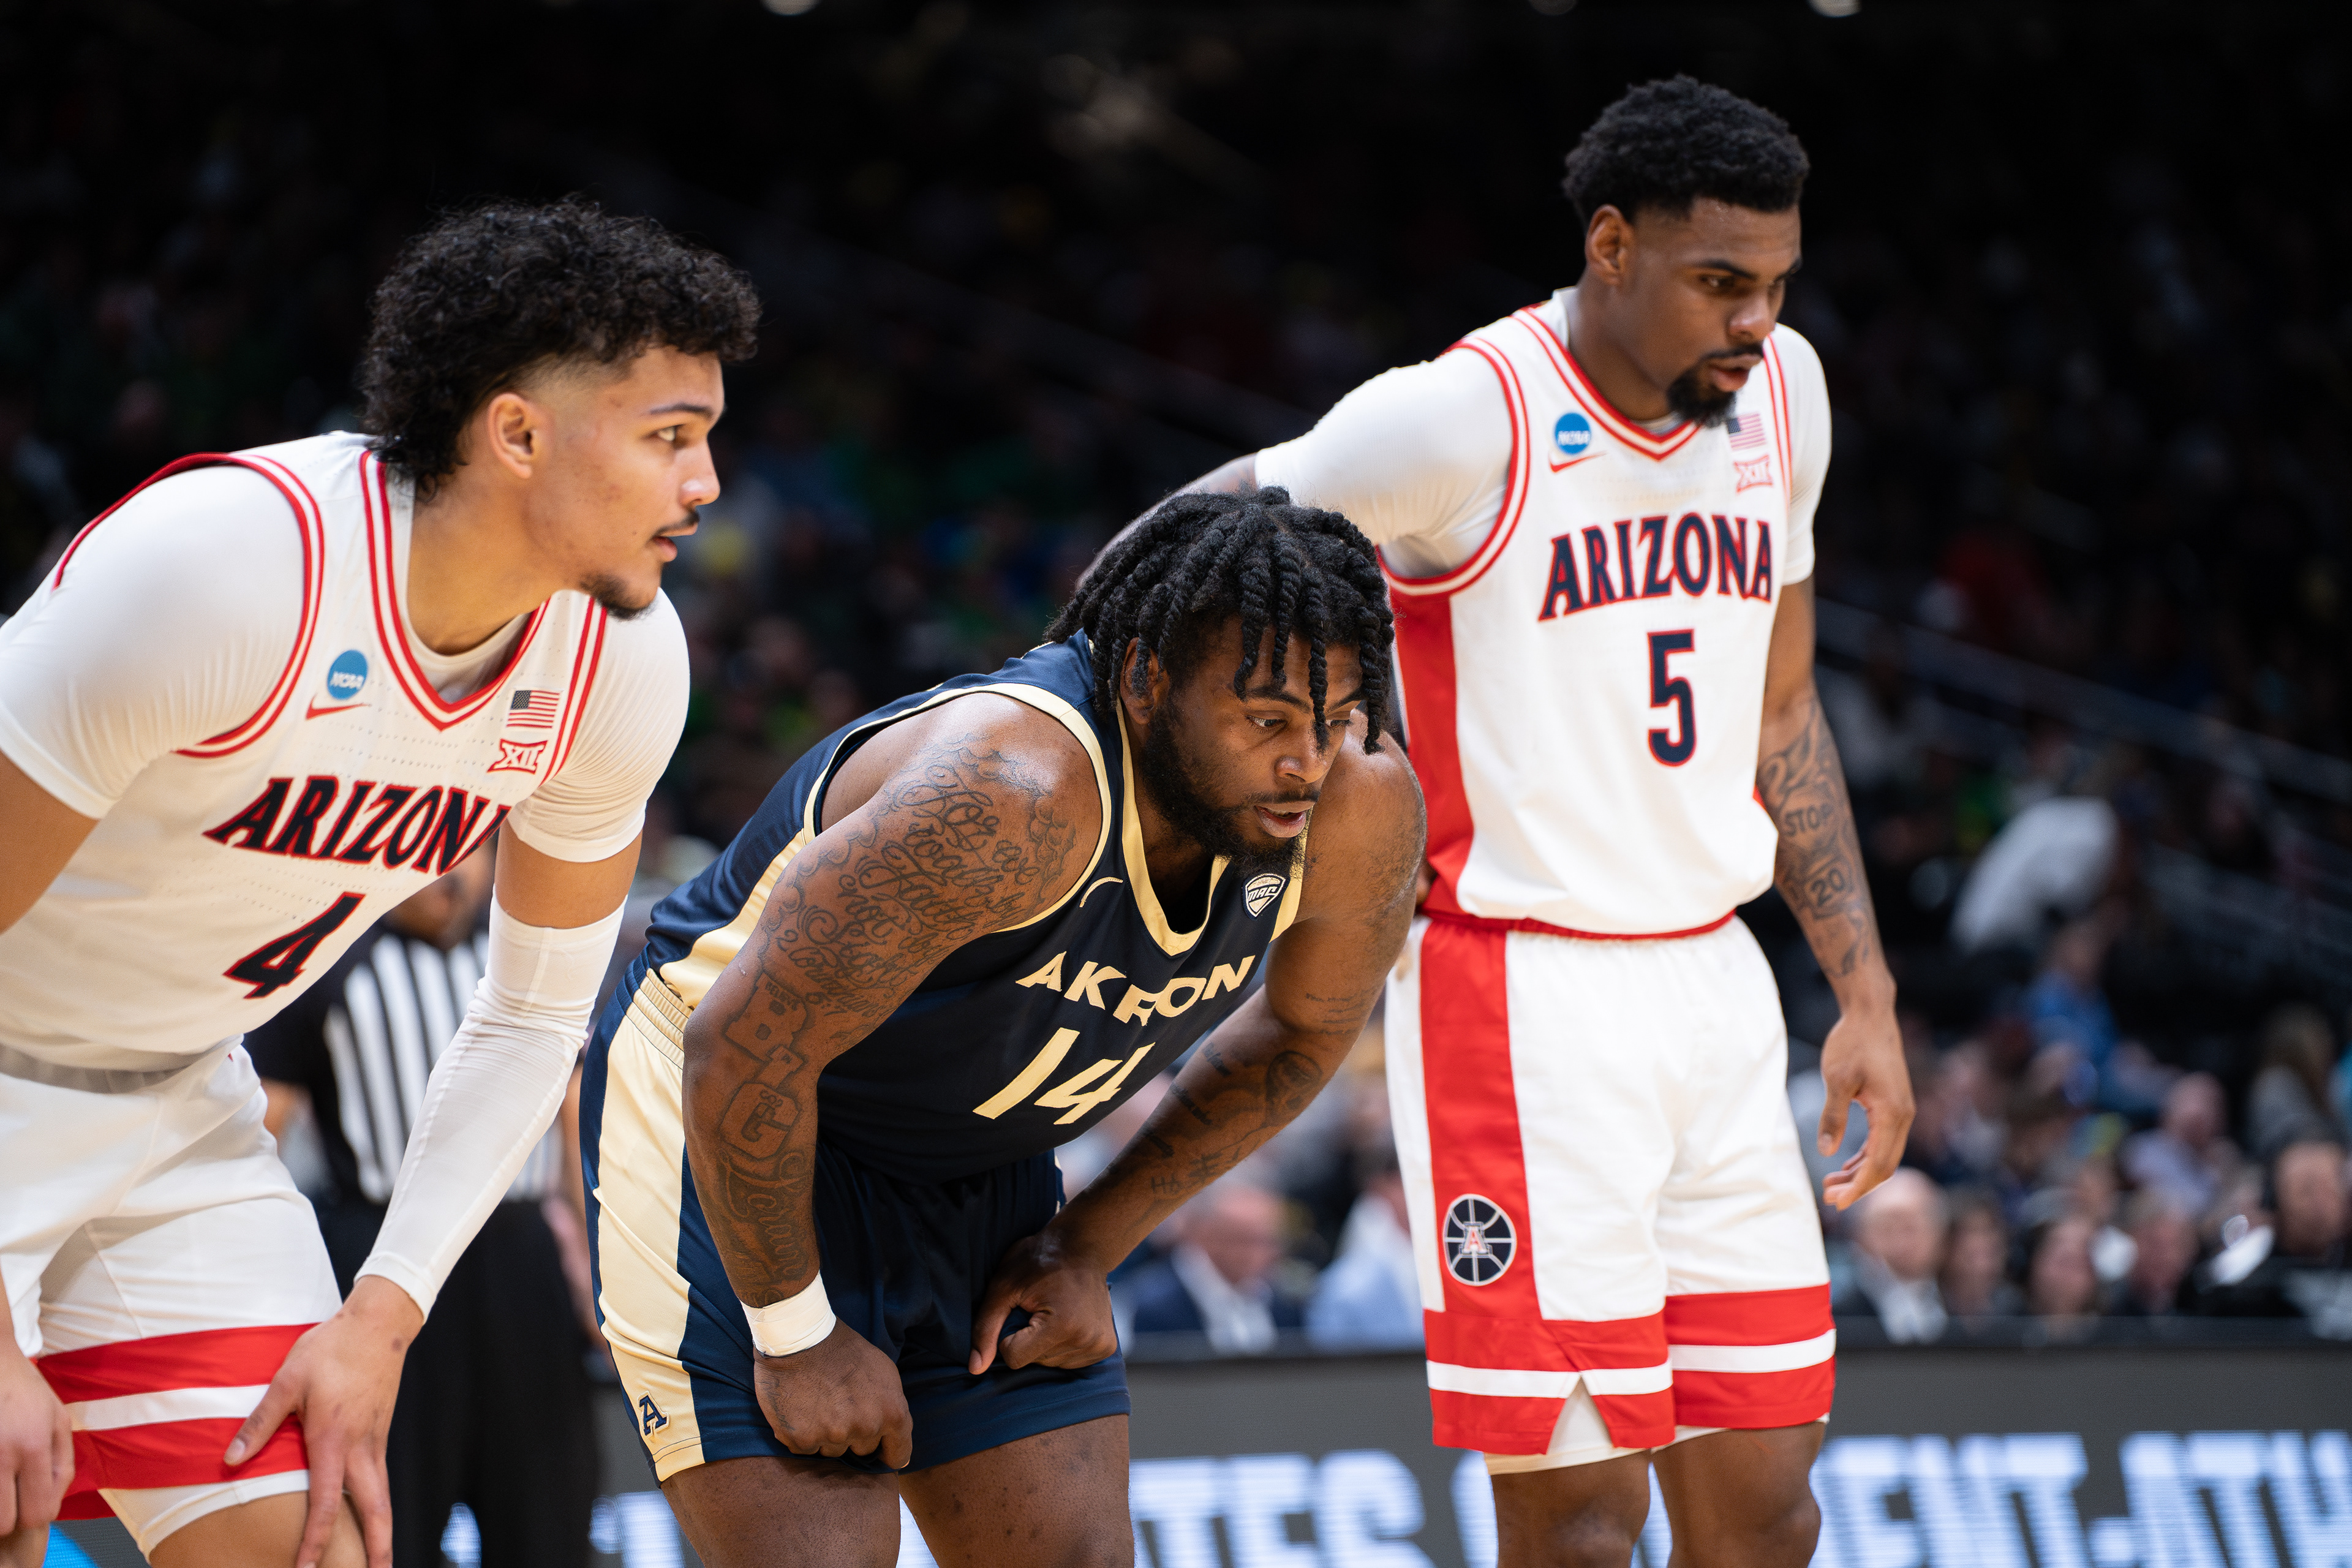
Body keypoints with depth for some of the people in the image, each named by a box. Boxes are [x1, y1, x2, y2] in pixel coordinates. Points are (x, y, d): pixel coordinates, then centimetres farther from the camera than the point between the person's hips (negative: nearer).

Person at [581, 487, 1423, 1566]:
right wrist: (798, 1335, -21)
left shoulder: (1358, 808, -16)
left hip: (975, 1174, 7)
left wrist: (1088, 1246, 3)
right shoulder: (1015, 796, -37)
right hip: (727, 1127, -7)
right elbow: (745, 1047, -32)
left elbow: (1305, 1029, 7)